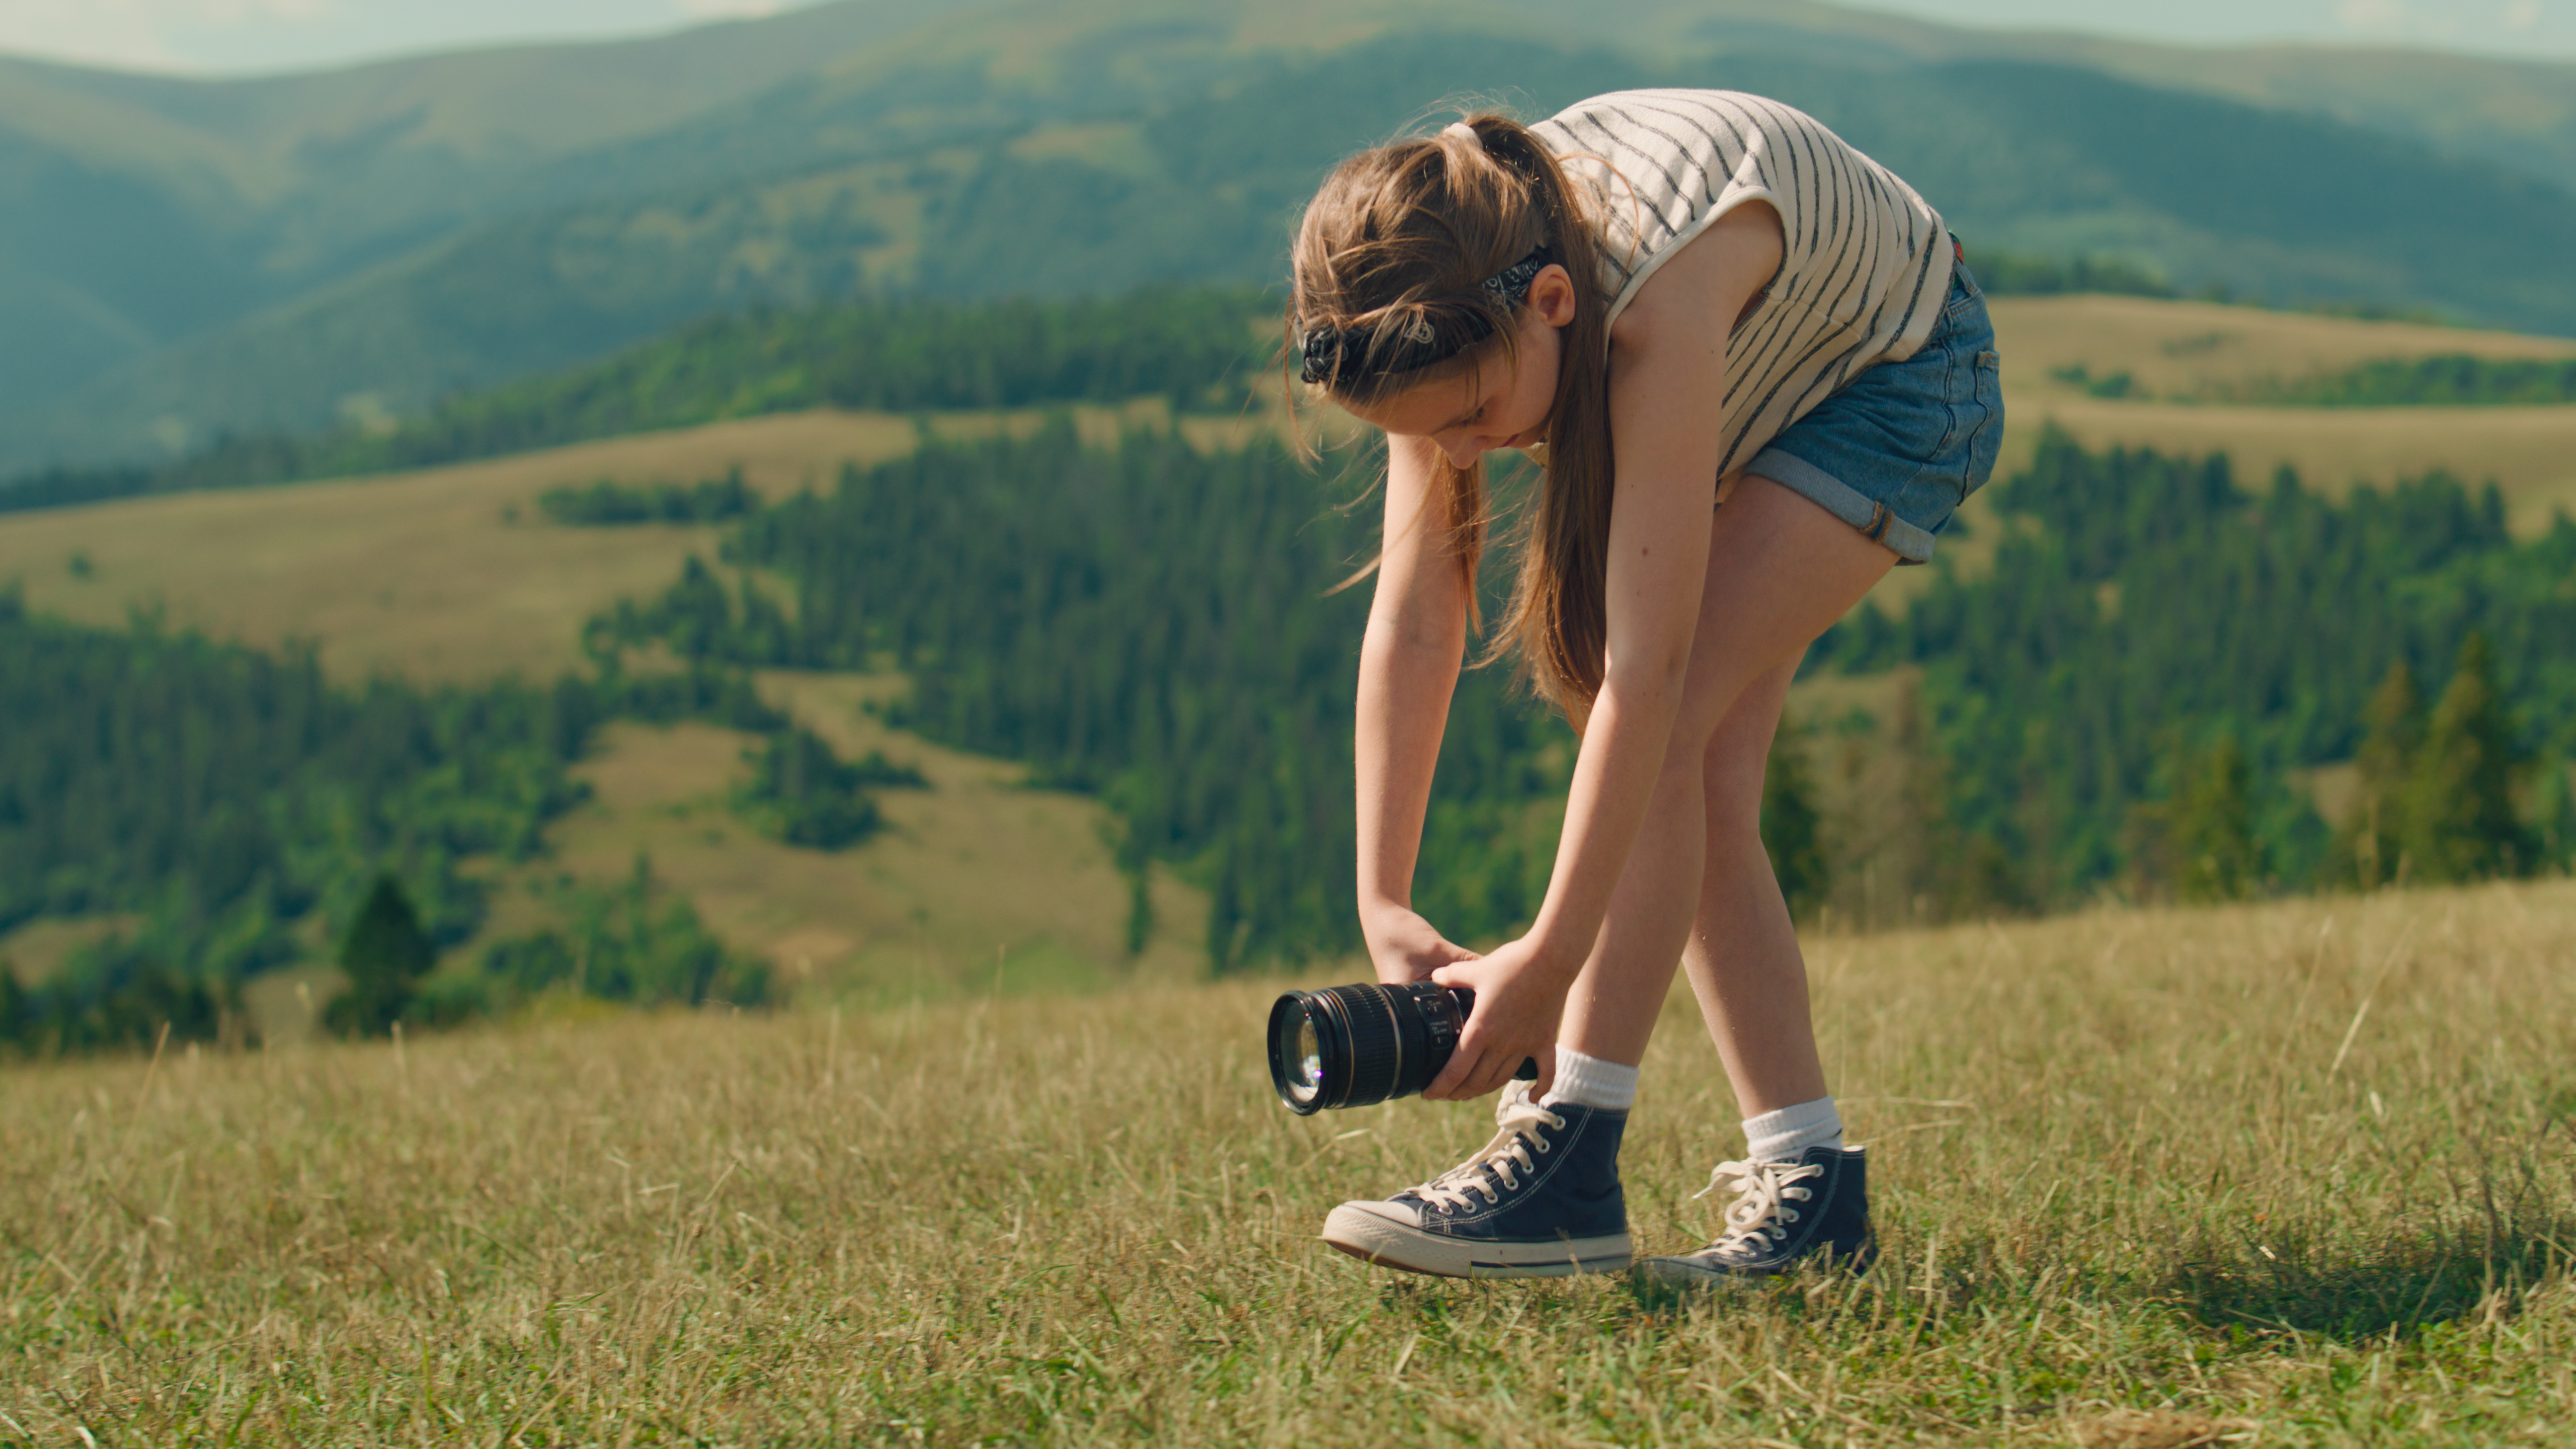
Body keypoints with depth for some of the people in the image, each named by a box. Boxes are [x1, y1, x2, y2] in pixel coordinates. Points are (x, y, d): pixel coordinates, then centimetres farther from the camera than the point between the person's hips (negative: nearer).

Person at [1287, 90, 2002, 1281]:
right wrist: (1383, 905, -25)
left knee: (1672, 723, -23)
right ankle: (1811, 1182, 4)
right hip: (1757, 394, 7)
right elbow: (1412, 617, -21)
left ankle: (1568, 1162, -25)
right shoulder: (1452, 310, -23)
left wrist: (1551, 957, -41)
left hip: (1898, 381, -7)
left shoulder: (1658, 295, -43)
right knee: (1701, 785, -3)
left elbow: (1646, 668, -42)